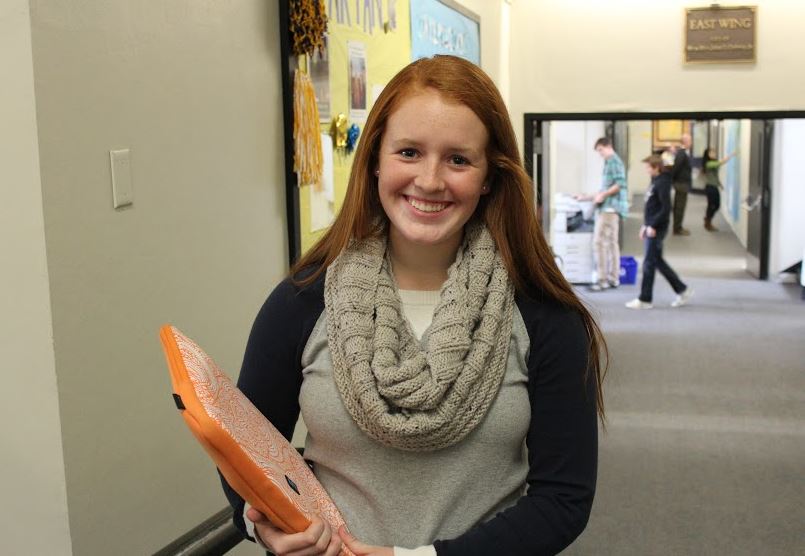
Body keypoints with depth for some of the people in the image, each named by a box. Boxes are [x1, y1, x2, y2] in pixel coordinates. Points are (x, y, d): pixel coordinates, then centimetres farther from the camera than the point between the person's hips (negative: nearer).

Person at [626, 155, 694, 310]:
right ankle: (682, 290, 23)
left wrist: (653, 226, -20)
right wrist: (645, 225, 19)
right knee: (658, 262, 14)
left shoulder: (662, 183, -15)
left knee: (649, 263, -4)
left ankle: (645, 300, 3)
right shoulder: (655, 181, 14)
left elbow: (666, 209, -21)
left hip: (657, 229, -10)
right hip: (651, 228, 10)